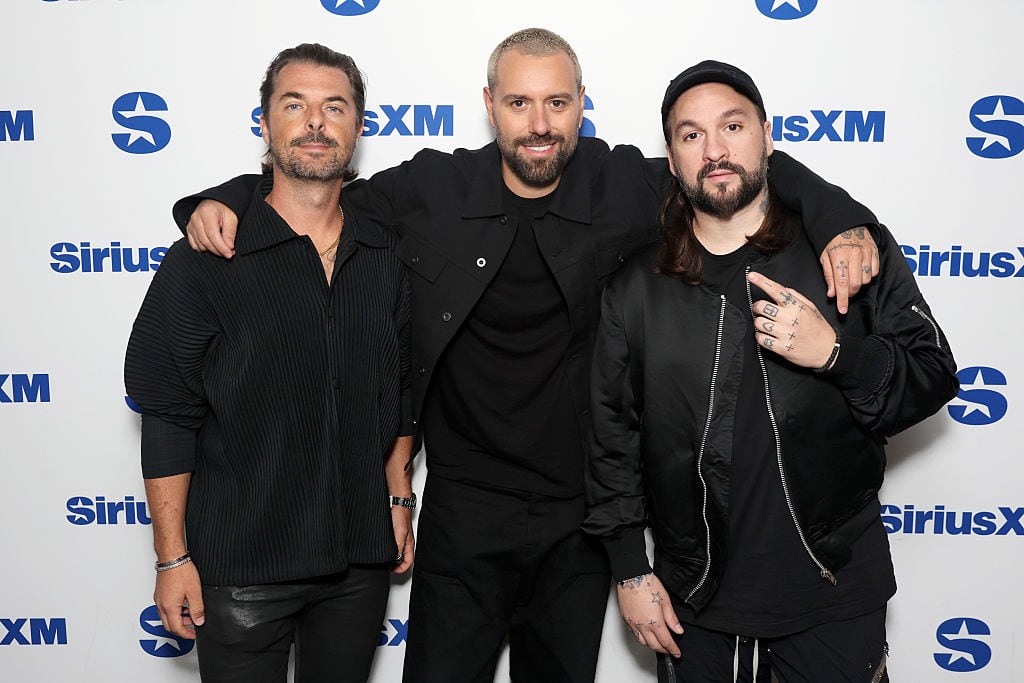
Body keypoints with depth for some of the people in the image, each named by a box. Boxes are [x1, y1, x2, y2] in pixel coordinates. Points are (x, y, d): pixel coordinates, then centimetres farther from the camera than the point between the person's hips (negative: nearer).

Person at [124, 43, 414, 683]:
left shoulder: (386, 253, 2)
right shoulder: (205, 260, -9)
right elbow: (167, 417, -8)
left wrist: (399, 497, 12)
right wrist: (173, 558, -8)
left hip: (362, 557, 4)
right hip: (240, 564, -3)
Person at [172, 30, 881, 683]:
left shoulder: (627, 188, -7)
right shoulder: (431, 190, -6)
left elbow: (762, 173, 0)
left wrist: (844, 225, -15)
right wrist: (223, 202, -9)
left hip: (582, 517, 1)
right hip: (463, 512, 0)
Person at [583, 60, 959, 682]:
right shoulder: (636, 287, -1)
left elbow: (935, 378, -3)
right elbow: (612, 436, 4)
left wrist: (836, 351, -22)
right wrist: (631, 572, 3)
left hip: (835, 592, -1)